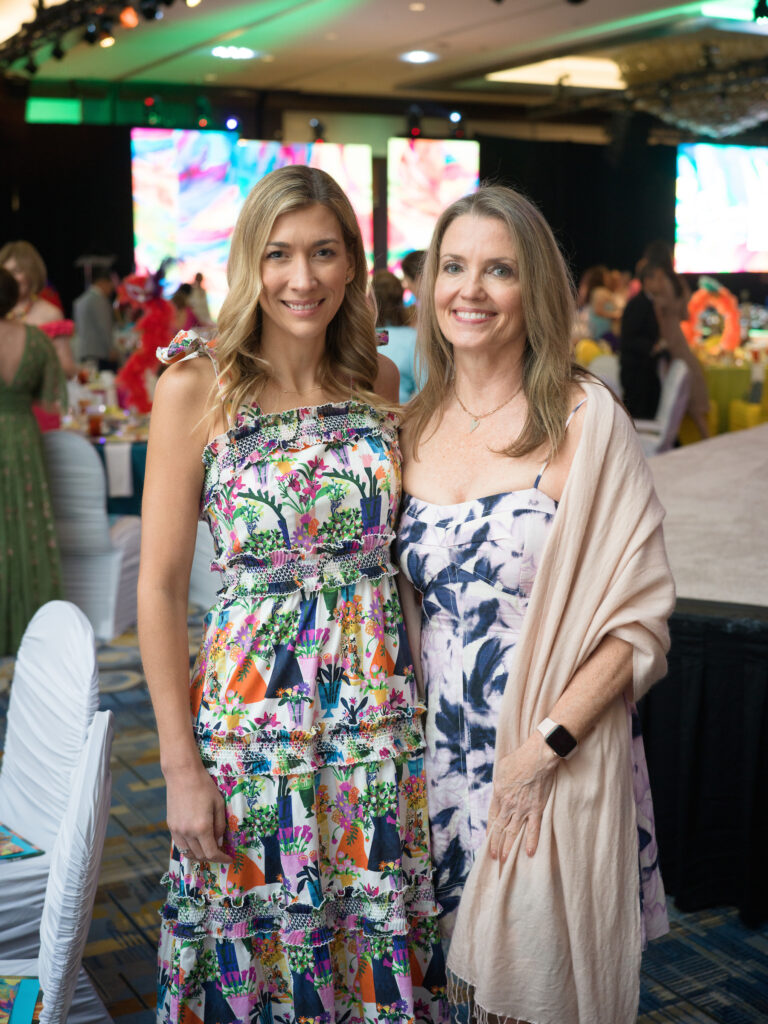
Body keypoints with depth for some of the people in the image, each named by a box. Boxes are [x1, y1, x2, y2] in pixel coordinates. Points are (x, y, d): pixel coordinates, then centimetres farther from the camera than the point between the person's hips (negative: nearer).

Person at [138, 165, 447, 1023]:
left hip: (385, 709, 4)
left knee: (380, 939, 15)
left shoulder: (377, 379, 4)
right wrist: (180, 764, -9)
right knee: (258, 944, 11)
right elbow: (160, 586, -7)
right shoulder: (197, 385, -8)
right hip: (255, 705, -3)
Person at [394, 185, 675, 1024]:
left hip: (560, 767, -4)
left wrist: (544, 749, -17)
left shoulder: (586, 419, -9)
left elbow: (638, 617, -11)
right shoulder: (413, 427, 5)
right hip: (438, 762, 4)